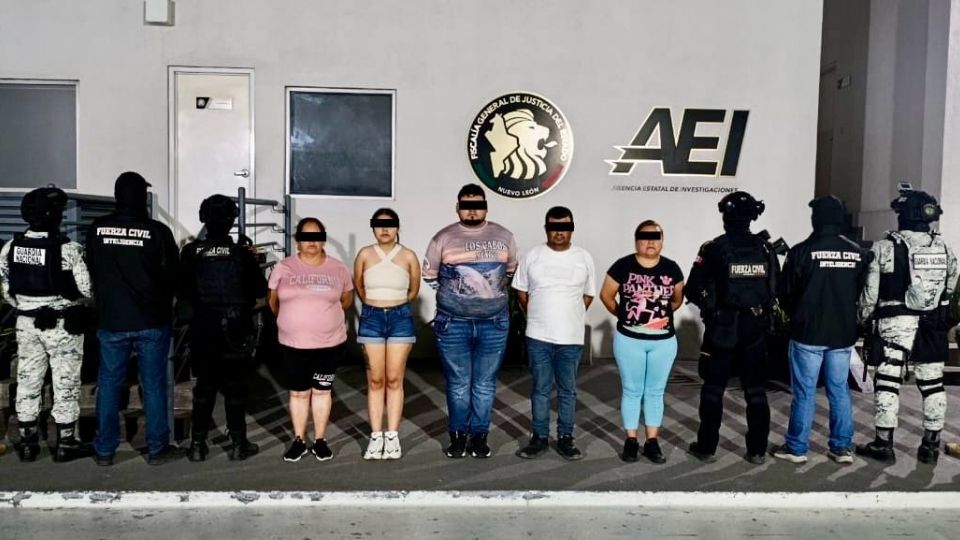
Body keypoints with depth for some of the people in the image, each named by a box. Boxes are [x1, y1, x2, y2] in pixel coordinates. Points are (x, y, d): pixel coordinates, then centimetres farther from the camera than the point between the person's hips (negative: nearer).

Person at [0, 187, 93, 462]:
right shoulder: (67, 249, -20)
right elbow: (87, 290, -17)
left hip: (27, 323, 5)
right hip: (62, 325, -5)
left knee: (27, 382, 14)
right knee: (65, 384, 6)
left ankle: (27, 442, 24)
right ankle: (65, 444, 14)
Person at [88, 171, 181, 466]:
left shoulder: (97, 229, -4)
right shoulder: (157, 231, -13)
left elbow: (91, 272, 7)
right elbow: (172, 274, -4)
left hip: (110, 319, 2)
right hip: (151, 320, -2)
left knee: (109, 383, 11)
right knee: (154, 384, 7)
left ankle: (105, 450, 18)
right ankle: (157, 448, 14)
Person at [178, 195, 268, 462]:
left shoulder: (190, 252, -6)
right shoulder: (242, 254, -10)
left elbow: (182, 292, -2)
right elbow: (260, 290, -4)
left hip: (203, 330, 2)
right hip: (236, 331, -2)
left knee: (204, 387, 11)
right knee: (235, 387, 8)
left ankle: (198, 445, 13)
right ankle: (238, 444, 12)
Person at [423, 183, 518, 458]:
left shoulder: (504, 237, 4)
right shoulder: (443, 238, -1)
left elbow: (511, 271, 18)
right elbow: (429, 275, 9)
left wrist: (494, 292, 12)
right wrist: (452, 294, 10)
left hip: (494, 323, 1)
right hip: (453, 324, -1)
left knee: (485, 385, 8)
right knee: (458, 384, 6)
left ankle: (480, 435, 20)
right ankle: (458, 435, 20)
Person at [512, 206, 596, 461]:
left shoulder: (584, 257, 1)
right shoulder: (531, 256, 1)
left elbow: (588, 295, 9)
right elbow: (521, 292, 9)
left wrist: (570, 317, 6)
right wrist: (538, 317, 9)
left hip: (571, 337, 0)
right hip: (538, 336, 0)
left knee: (567, 390, 9)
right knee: (540, 389, 8)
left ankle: (565, 438, 19)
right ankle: (540, 437, 19)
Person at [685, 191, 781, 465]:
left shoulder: (714, 249, -11)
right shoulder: (765, 249, 0)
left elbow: (693, 290, -9)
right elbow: (776, 290, 5)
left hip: (721, 329, -3)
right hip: (756, 329, 3)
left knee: (713, 390, 8)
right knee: (756, 391, 10)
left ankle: (706, 447, 14)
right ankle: (757, 451, 14)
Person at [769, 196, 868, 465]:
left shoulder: (802, 251, -12)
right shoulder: (857, 253, 2)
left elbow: (785, 293, -6)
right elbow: (863, 292, 9)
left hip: (808, 332, -4)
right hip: (843, 333, 4)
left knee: (804, 392, 3)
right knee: (839, 390, 12)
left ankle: (796, 448, 9)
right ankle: (842, 447, 17)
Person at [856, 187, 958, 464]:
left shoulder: (885, 247, -11)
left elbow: (870, 291, -8)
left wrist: (861, 319, 4)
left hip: (895, 324, -4)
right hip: (934, 327, 4)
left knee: (888, 383, 2)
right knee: (933, 384, 11)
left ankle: (884, 444, 5)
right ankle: (931, 445, 19)